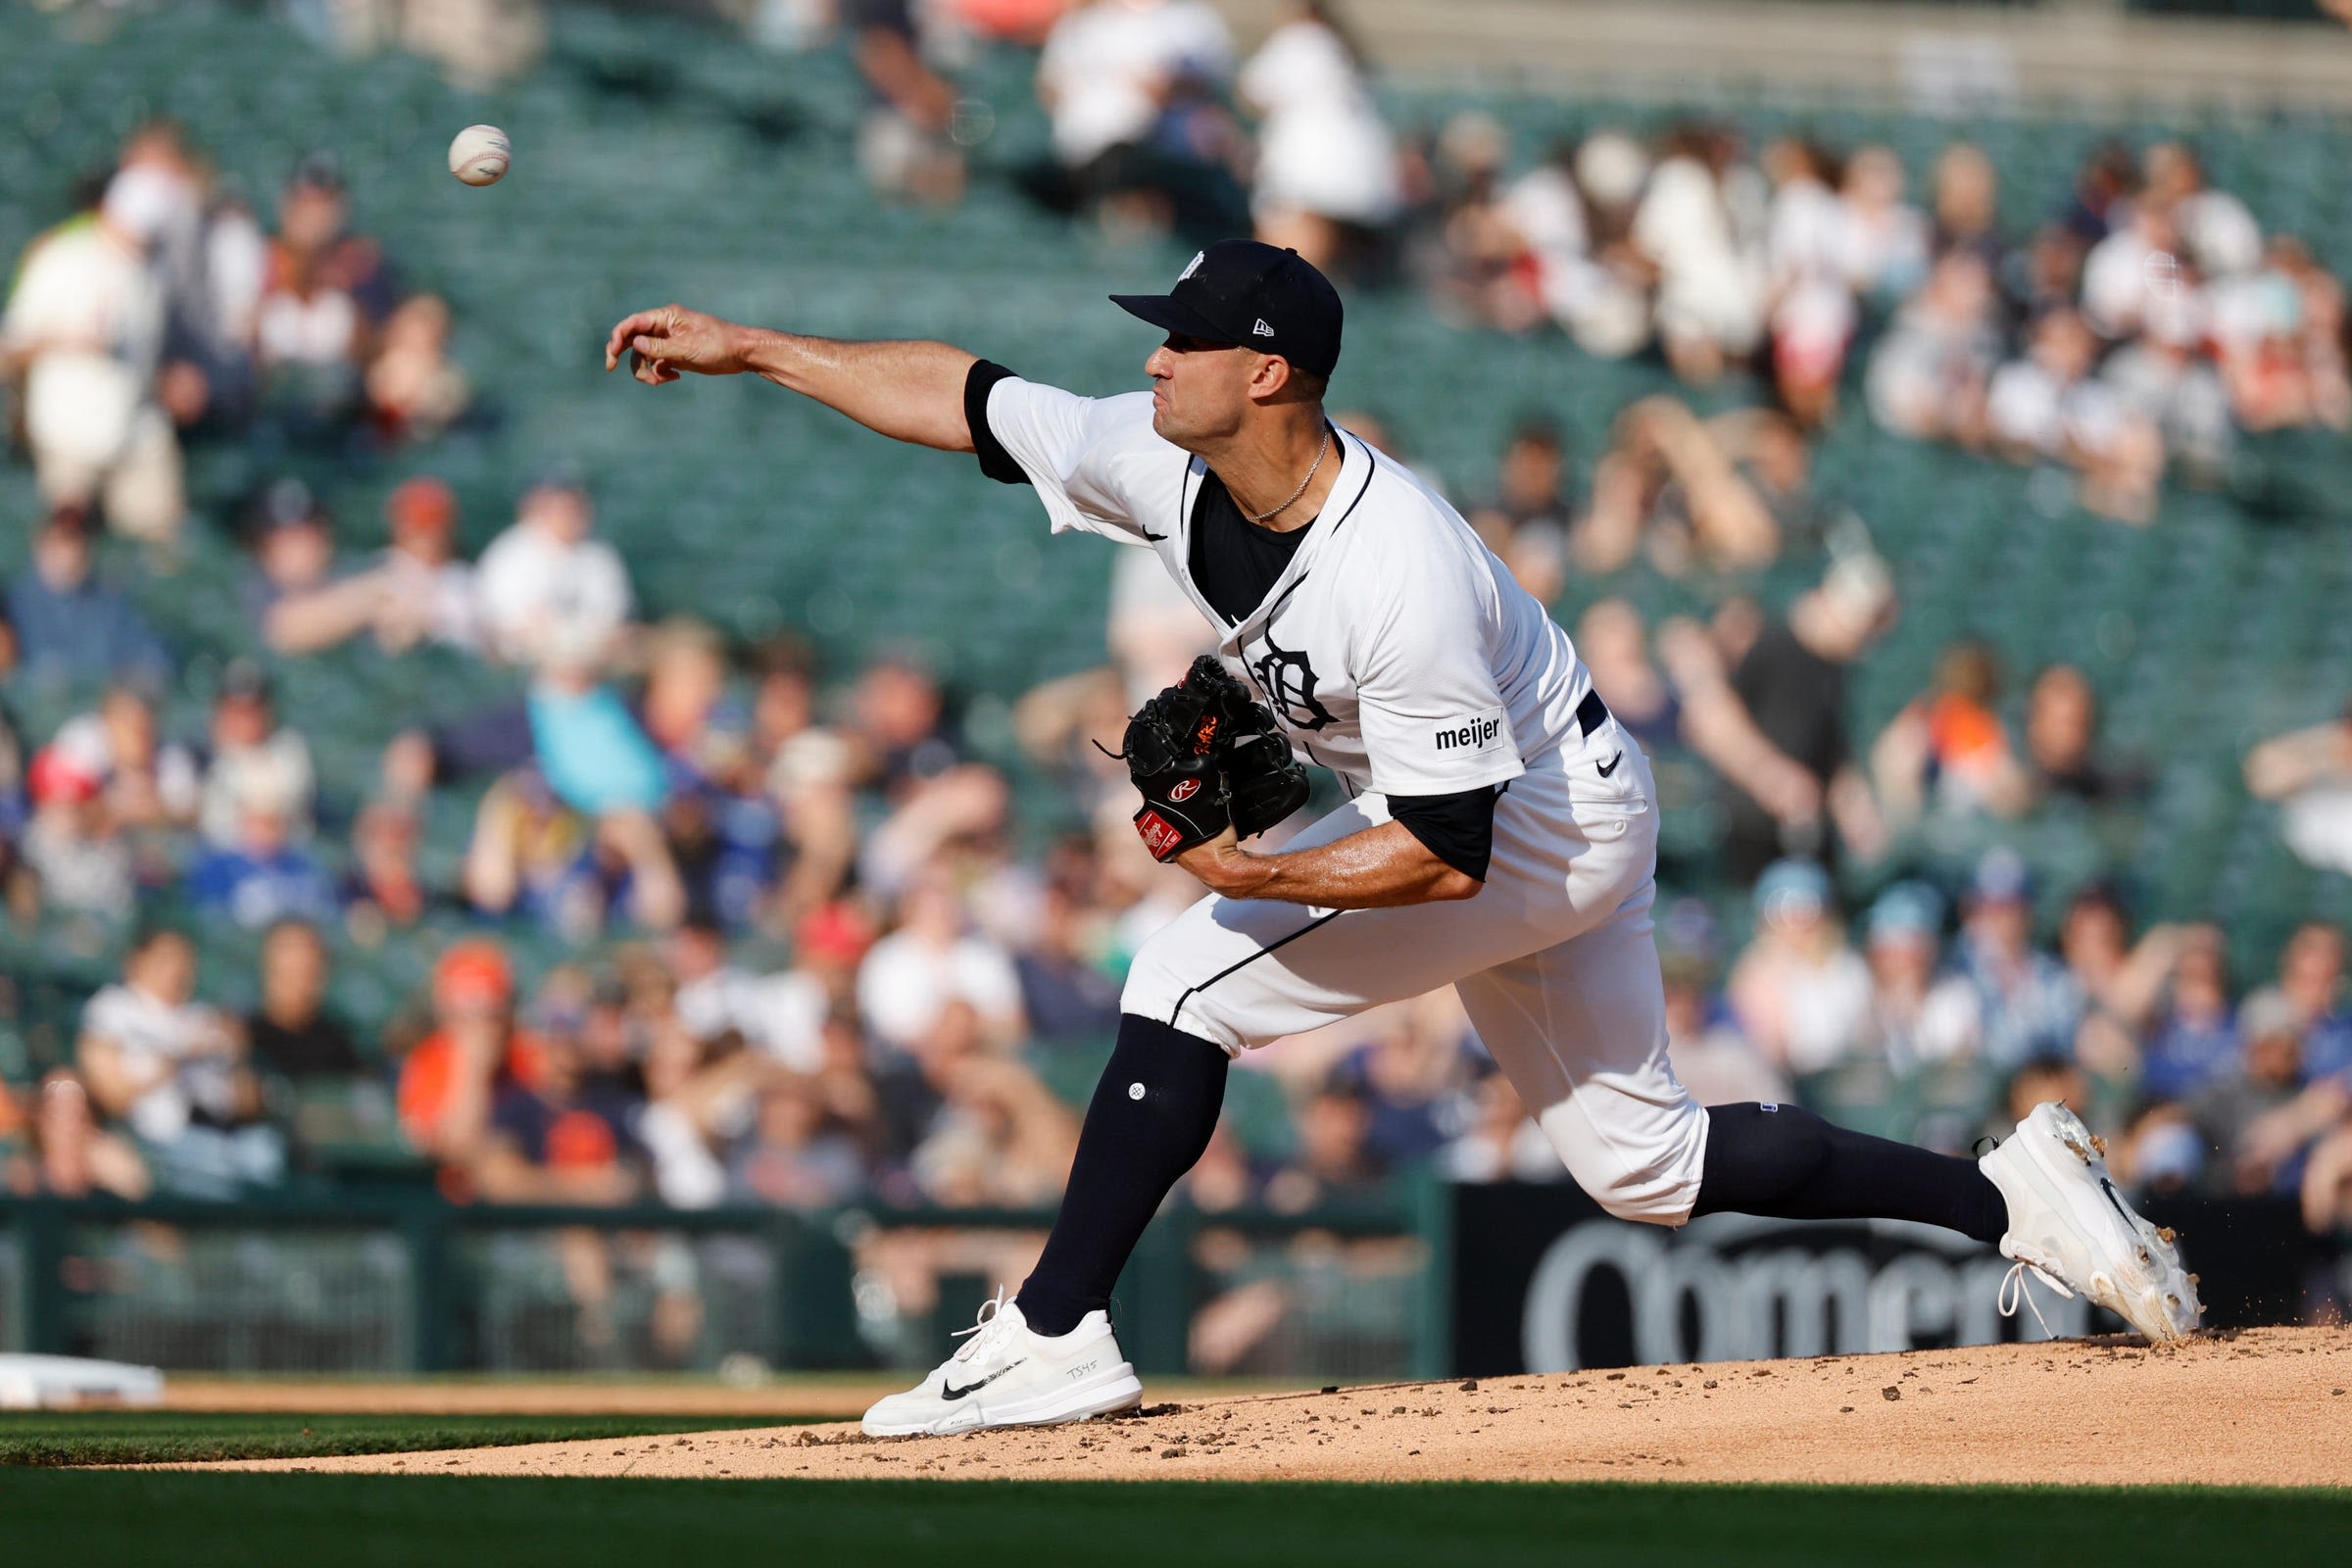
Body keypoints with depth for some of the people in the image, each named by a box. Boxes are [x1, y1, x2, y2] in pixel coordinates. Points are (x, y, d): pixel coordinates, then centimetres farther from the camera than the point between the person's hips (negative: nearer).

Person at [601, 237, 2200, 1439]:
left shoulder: (1395, 578, -35)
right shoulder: (1173, 465, -12)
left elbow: (1450, 852, -32)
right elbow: (966, 397, 0)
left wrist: (1255, 879, -32)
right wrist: (746, 348, 0)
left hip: (1548, 826, -9)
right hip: (1558, 819, 9)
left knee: (1192, 980, -16)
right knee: (1647, 1162, 13)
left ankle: (1054, 1337, -10)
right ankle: (2014, 1191, 18)